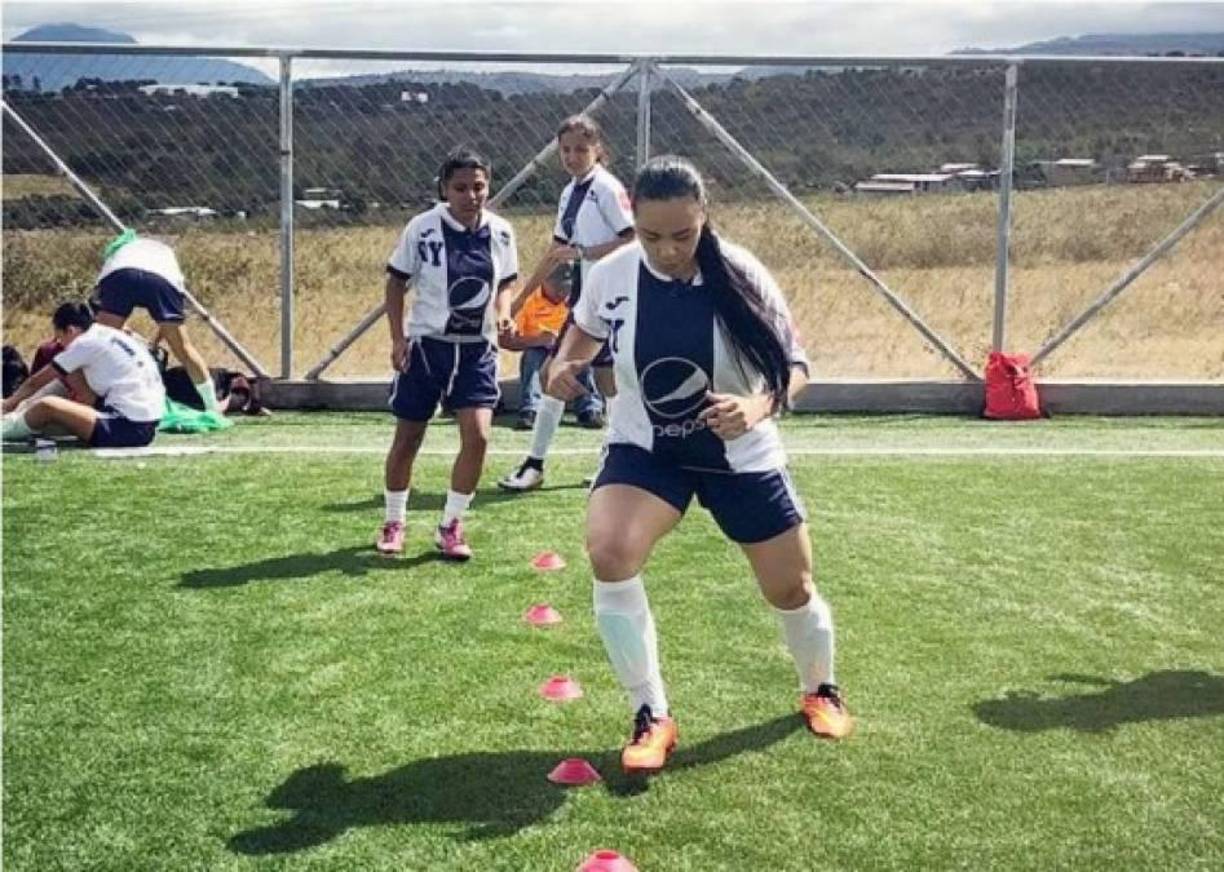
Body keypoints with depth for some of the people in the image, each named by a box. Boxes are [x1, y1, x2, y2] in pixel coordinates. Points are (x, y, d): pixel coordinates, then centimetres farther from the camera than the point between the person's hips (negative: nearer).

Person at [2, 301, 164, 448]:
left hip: (128, 429, -10)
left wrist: (10, 403, 24)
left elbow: (36, 382, 7)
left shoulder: (87, 342, -4)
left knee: (47, 406, -16)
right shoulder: (114, 336, 19)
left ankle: (9, 428, 12)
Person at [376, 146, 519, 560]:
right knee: (407, 439, 8)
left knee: (478, 435, -12)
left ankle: (450, 526, 6)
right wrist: (398, 338, -9)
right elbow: (396, 281, -2)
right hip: (426, 343, -2)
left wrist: (503, 314, -8)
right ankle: (393, 523, 29)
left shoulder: (500, 232, -2)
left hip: (477, 348, 2)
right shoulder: (422, 228, -11)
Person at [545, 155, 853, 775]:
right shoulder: (611, 276, -13)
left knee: (791, 591, 8)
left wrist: (759, 406, -34)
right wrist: (563, 366, -11)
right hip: (644, 449, 1)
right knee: (608, 555, -26)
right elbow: (586, 328, 10)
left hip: (741, 455, 0)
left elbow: (794, 365, -14)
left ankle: (820, 691, 43)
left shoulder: (740, 276, -20)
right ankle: (652, 717, -9)